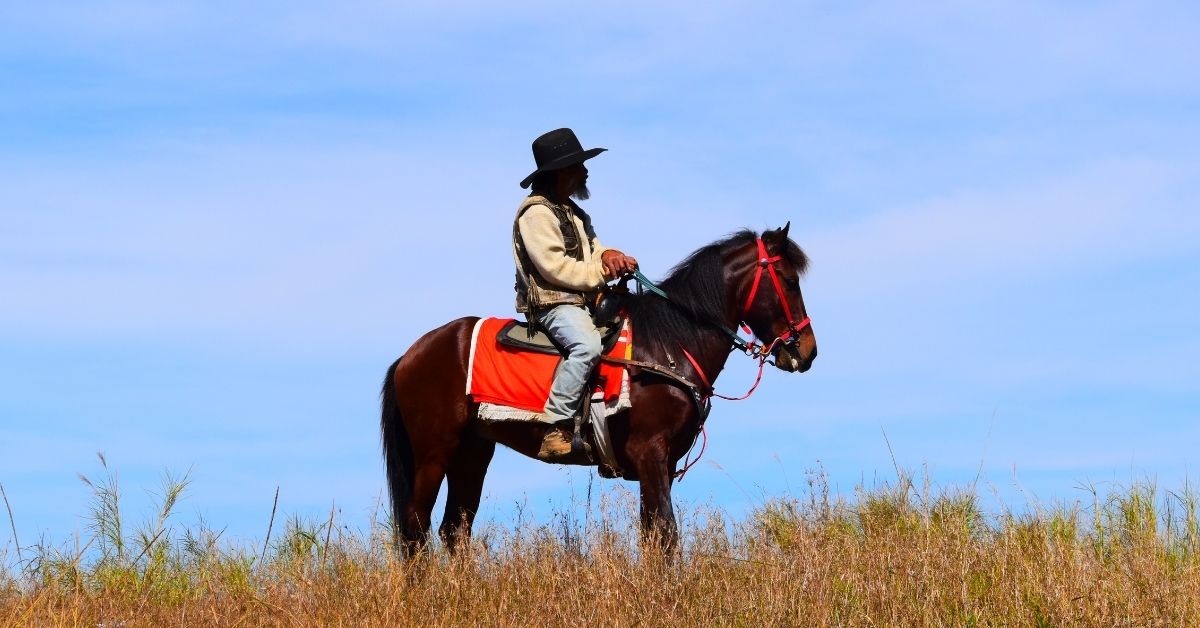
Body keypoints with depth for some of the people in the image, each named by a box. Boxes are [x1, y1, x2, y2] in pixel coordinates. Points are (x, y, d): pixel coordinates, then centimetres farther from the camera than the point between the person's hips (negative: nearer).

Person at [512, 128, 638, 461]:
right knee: (588, 345, -35)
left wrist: (608, 255, -1)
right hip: (552, 303, -10)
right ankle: (555, 430, -36)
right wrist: (601, 272, -14)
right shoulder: (536, 213, -10)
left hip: (584, 301, 10)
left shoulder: (572, 212, 22)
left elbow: (592, 250, 23)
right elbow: (554, 267, -18)